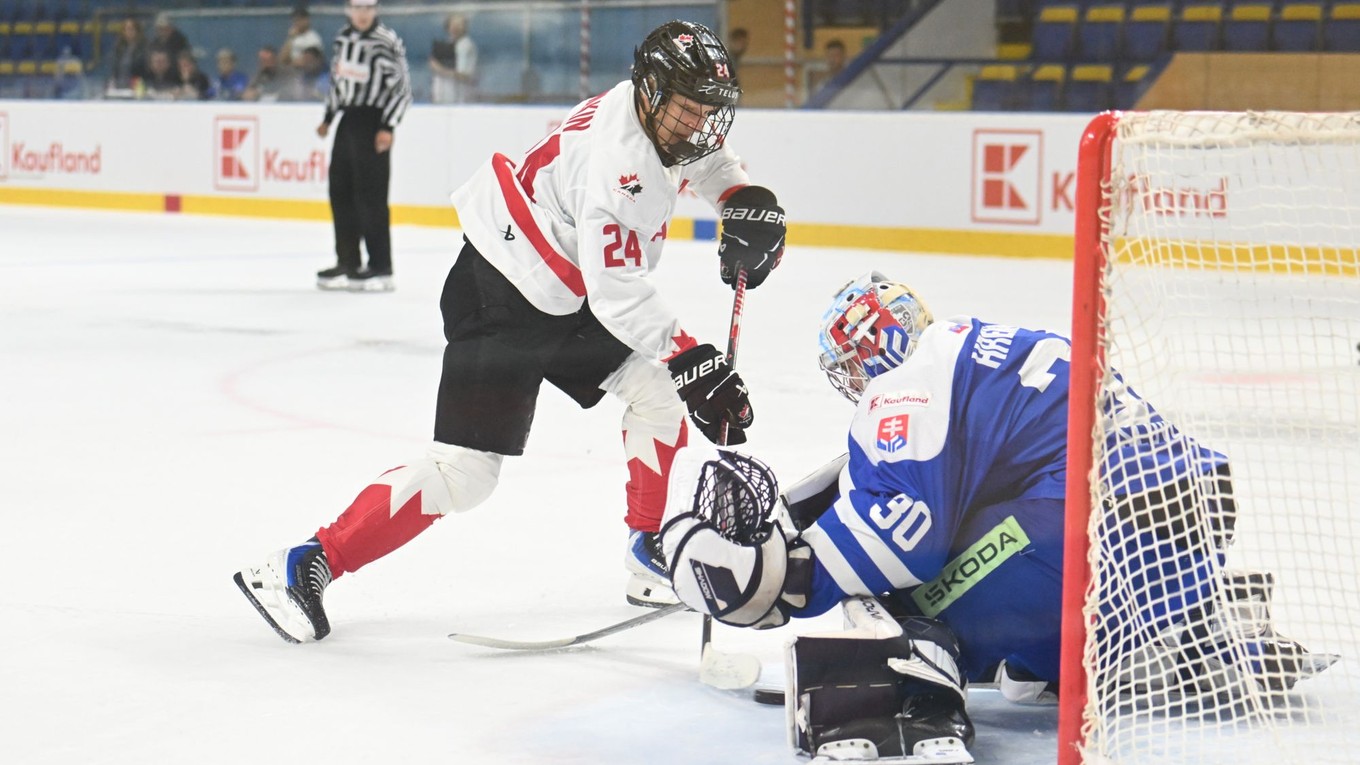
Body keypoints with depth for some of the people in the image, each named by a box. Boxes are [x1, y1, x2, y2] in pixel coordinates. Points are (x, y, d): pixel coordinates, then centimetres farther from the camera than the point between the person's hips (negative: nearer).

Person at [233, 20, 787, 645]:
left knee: (658, 386, 5)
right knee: (465, 471, -14)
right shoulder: (616, 158, -30)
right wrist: (692, 361, -29)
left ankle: (649, 558, 18)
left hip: (566, 298, 10)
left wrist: (749, 204, 3)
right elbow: (618, 294, -30)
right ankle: (301, 568, -10)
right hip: (498, 303, -10)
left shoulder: (665, 111, -2)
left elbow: (708, 158, 23)